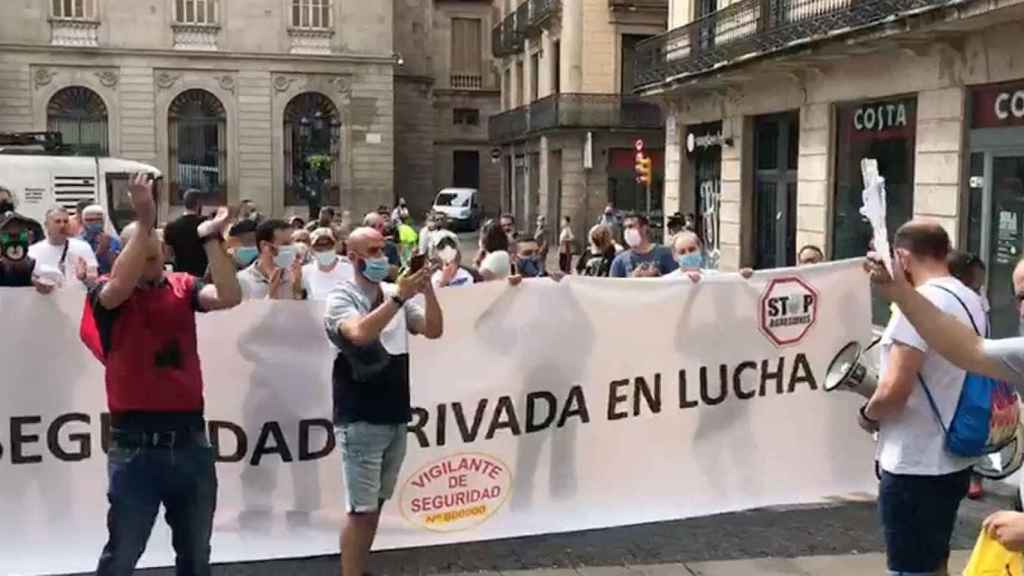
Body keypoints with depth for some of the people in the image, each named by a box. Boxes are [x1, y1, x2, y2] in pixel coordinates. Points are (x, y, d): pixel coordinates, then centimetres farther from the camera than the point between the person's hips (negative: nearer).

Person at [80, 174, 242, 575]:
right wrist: (144, 222, -31)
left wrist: (211, 240, -17)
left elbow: (229, 297, -11)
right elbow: (120, 286, -28)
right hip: (136, 444, -3)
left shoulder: (183, 287, 4)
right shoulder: (107, 294, -5)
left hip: (190, 440, 4)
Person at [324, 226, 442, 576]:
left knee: (376, 504, 15)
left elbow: (433, 331, -1)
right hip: (360, 420, -6)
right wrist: (398, 297, -27)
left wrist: (427, 290, -15)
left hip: (396, 416, 6)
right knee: (361, 509, -4)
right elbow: (360, 334, -27)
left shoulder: (397, 295, 7)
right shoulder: (341, 297, -8)